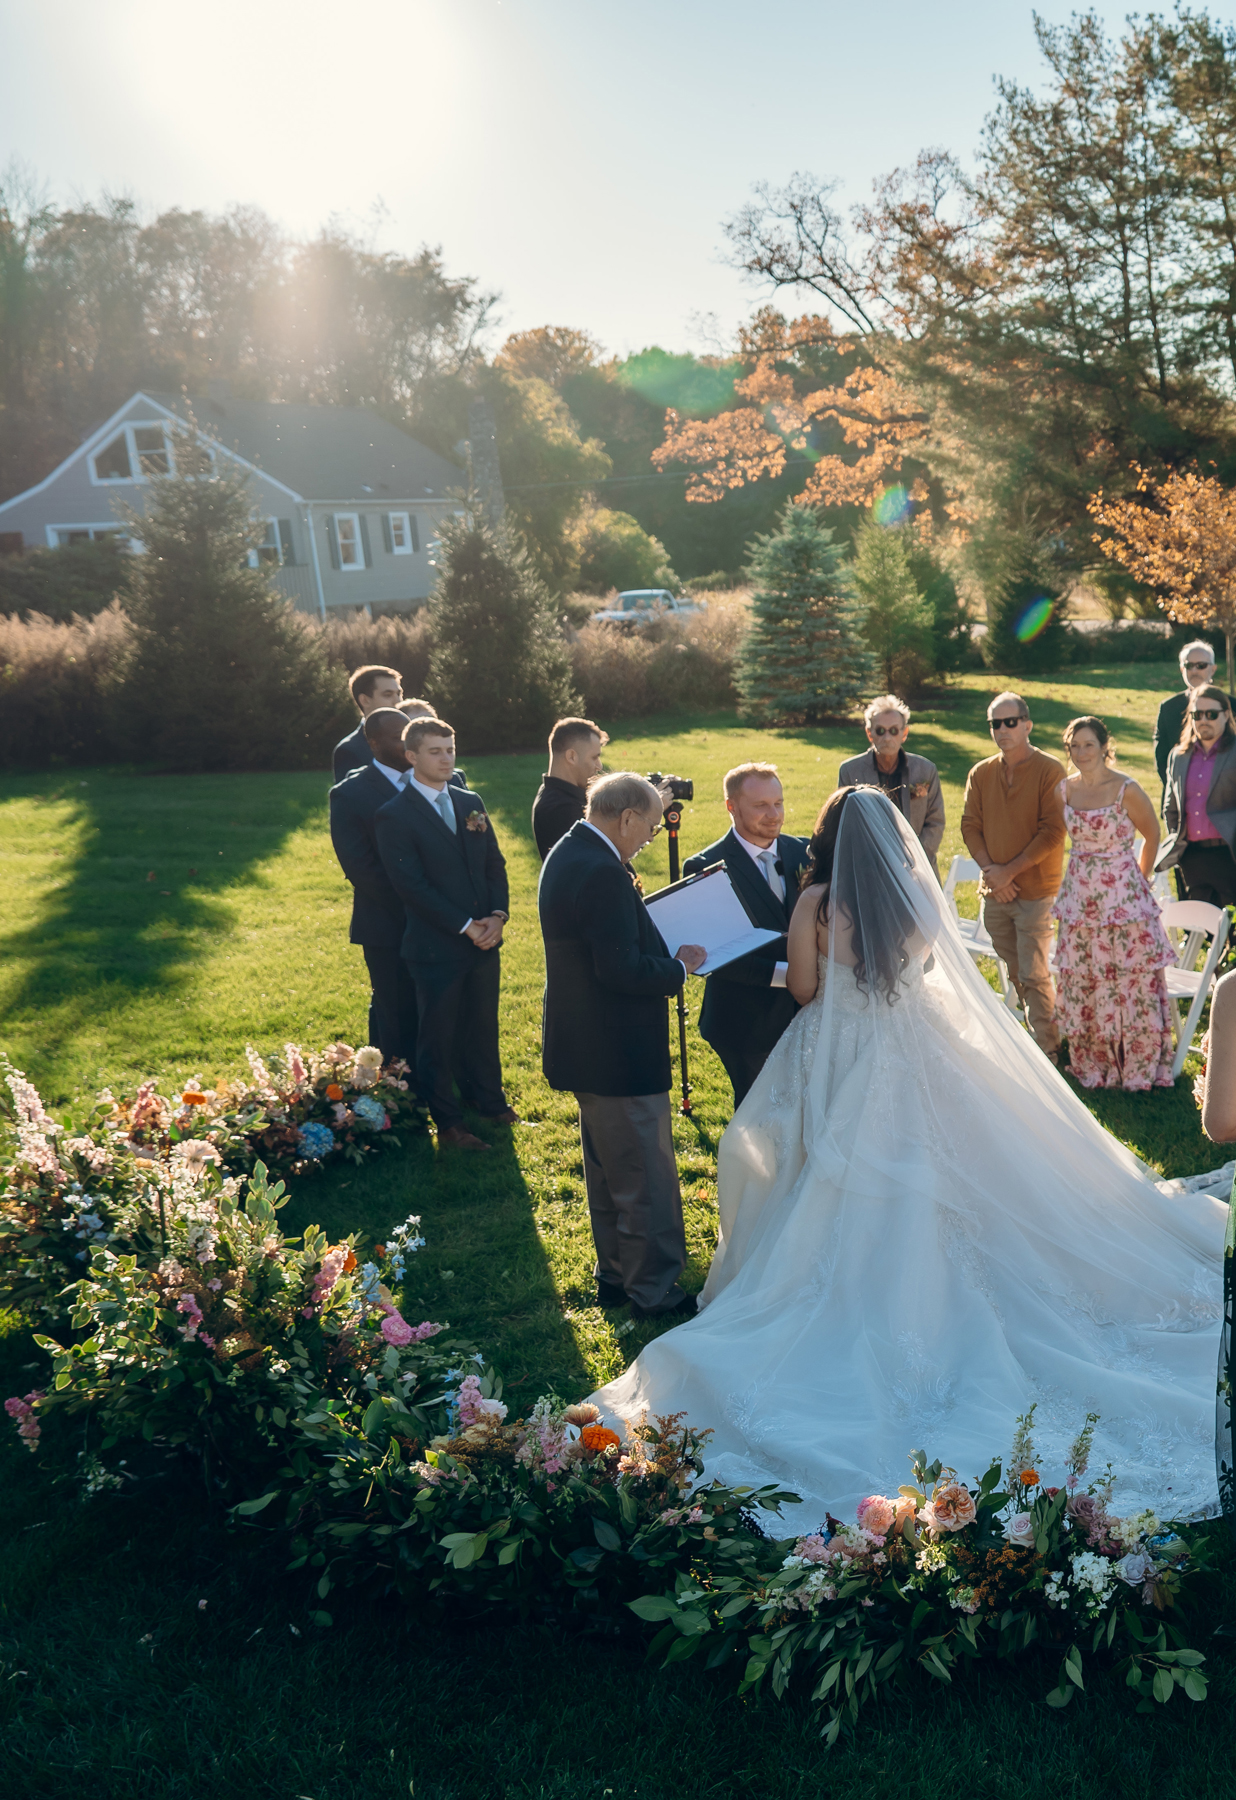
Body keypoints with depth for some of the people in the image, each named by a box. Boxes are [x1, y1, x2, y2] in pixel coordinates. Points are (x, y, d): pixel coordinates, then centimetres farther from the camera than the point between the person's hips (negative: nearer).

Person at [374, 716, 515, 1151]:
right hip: (436, 947, -6)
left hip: (484, 939, 6)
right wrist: (465, 925, -17)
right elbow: (411, 885, -16)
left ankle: (488, 1099, 36)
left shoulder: (470, 802, 10)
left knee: (483, 1025, 18)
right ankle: (447, 1123, 17)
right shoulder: (395, 815, -10)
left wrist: (498, 914, -6)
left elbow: (494, 863, 11)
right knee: (439, 1036, 6)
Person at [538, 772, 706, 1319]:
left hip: (585, 1047, 11)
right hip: (619, 1057, -11)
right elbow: (621, 970, -28)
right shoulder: (603, 874, -25)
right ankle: (655, 1291, 17)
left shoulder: (567, 854, 7)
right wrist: (678, 966, -12)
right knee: (646, 1178, 4)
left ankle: (616, 1276, 36)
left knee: (608, 1172, 22)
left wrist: (659, 946, 7)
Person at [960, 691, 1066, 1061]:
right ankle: (1042, 1032, 27)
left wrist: (1012, 870, -14)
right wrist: (991, 871, -7)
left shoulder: (1050, 771, -7)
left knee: (1034, 974, -6)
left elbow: (1053, 832, -11)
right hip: (994, 892, 5)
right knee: (1015, 973, 13)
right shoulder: (980, 774, 7)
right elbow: (970, 826, 6)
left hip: (1036, 891, -5)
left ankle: (1047, 1049, 5)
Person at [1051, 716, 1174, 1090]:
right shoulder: (1065, 790, 2)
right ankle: (1092, 1063, 23)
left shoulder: (1126, 790, -12)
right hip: (1079, 897, 4)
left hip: (1122, 895, -4)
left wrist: (1140, 879, 7)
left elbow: (1152, 835, 1)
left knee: (1130, 980, 1)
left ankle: (1138, 1065, 15)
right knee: (1082, 982, 9)